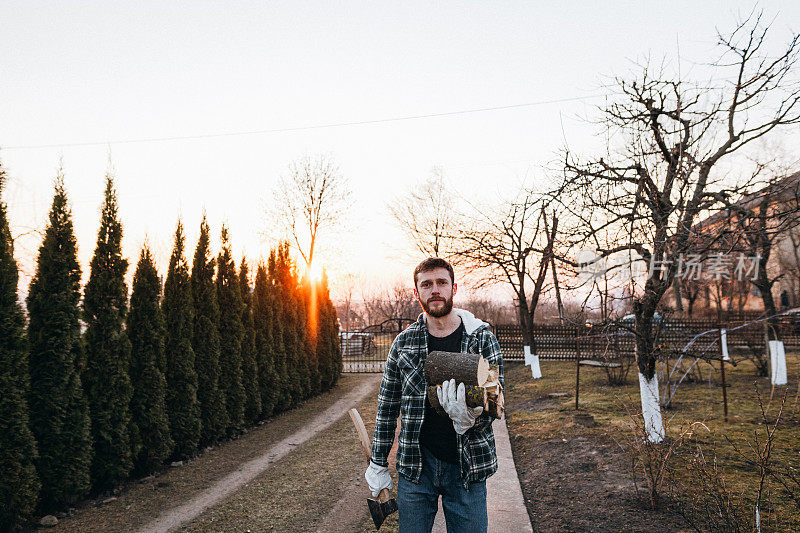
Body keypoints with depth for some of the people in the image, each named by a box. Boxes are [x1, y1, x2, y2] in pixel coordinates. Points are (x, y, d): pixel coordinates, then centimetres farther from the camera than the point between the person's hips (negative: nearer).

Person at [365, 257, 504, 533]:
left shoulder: (482, 338, -5)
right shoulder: (404, 342, 0)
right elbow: (387, 406, 6)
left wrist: (470, 419, -29)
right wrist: (378, 464, 7)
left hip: (467, 467, -1)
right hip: (415, 465, 1)